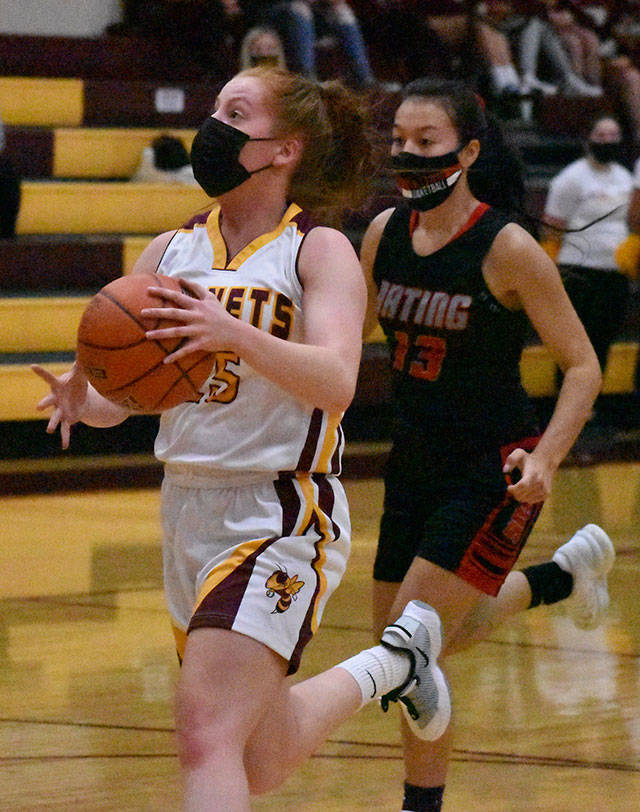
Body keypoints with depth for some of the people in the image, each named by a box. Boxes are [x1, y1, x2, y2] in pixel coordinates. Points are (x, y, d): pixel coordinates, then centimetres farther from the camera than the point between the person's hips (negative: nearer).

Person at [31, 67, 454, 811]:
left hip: (280, 518, -7)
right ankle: (390, 663, 45)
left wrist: (237, 335, -38)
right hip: (189, 507, 7)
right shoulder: (170, 252, 9)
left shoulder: (320, 251, -6)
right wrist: (79, 397, -15)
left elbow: (335, 382, -22)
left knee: (207, 734, -23)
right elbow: (115, 397, 8)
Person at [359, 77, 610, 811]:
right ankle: (565, 572, 39)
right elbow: (351, 334, 15)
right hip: (414, 462, 7)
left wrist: (544, 459, -28)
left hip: (492, 472, -7)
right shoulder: (384, 233, -3)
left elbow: (582, 367, -14)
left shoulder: (507, 249, -19)